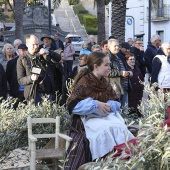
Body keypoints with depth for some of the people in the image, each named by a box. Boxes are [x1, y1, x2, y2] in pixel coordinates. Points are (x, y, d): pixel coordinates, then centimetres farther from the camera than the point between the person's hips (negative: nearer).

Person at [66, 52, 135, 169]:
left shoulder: (105, 83, 12)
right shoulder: (84, 82, -8)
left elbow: (116, 102, 13)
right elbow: (73, 106, -15)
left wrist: (109, 105, -10)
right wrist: (96, 104, -21)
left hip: (106, 116, 6)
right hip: (88, 118, -6)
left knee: (121, 128, -19)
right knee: (106, 129, -29)